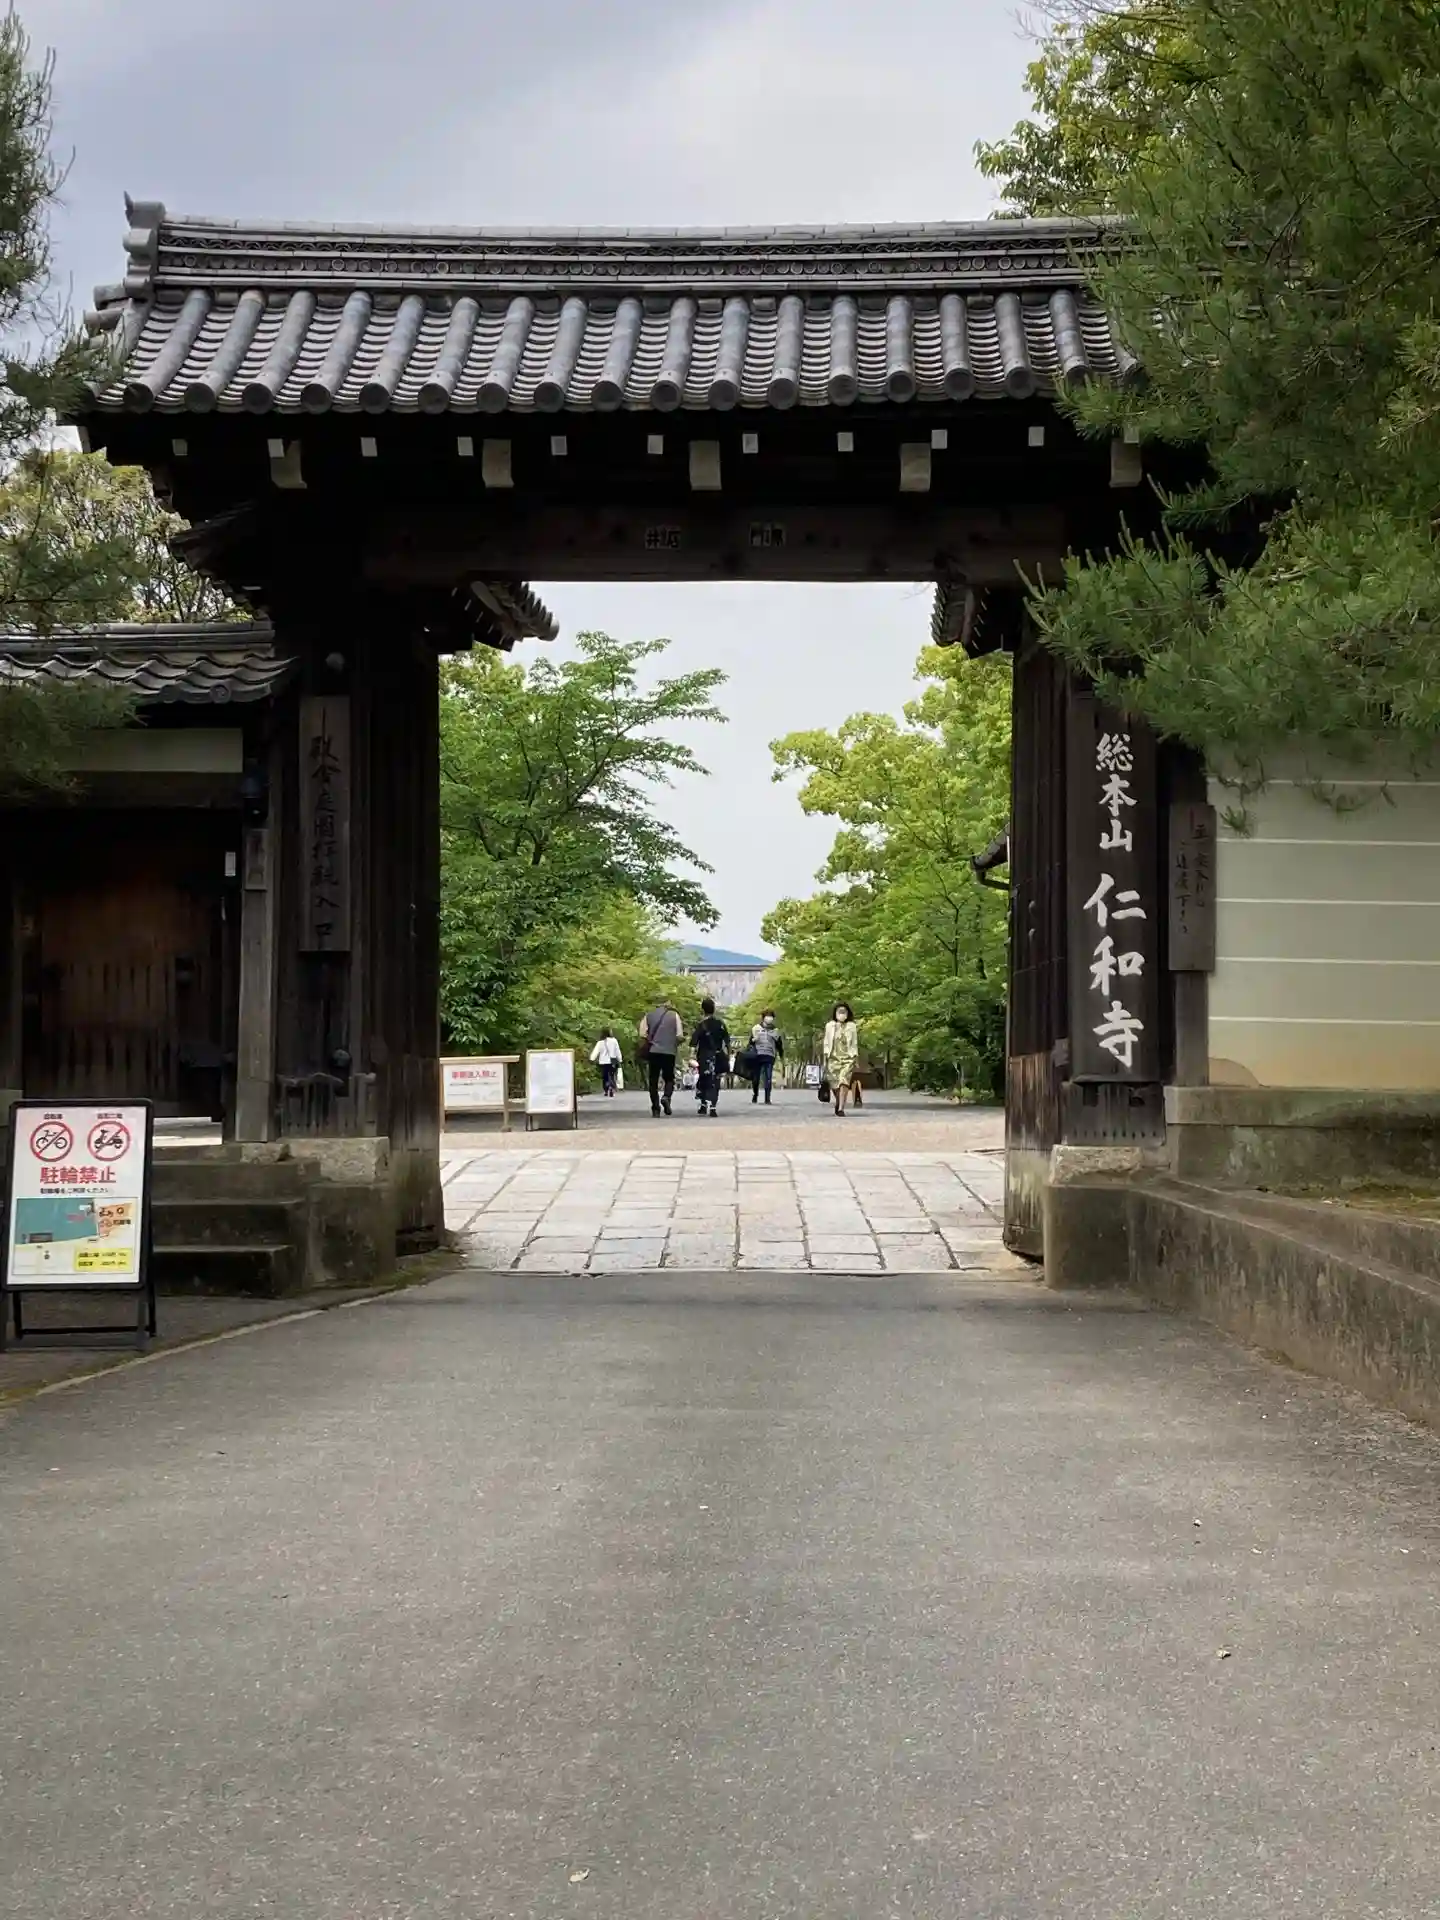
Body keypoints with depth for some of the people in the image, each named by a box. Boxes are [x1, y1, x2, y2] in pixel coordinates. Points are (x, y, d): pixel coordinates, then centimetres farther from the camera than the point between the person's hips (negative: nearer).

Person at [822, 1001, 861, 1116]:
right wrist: (825, 1059, 3)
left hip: (847, 1058, -1)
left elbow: (855, 1044, 9)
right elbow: (826, 1043, 10)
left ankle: (841, 1108, -22)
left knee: (844, 1082, -18)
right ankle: (838, 1102, 31)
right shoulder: (830, 1026, 8)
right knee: (834, 1084, 0)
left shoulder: (851, 1026, 7)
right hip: (833, 1058, 1)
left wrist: (856, 1059, 5)